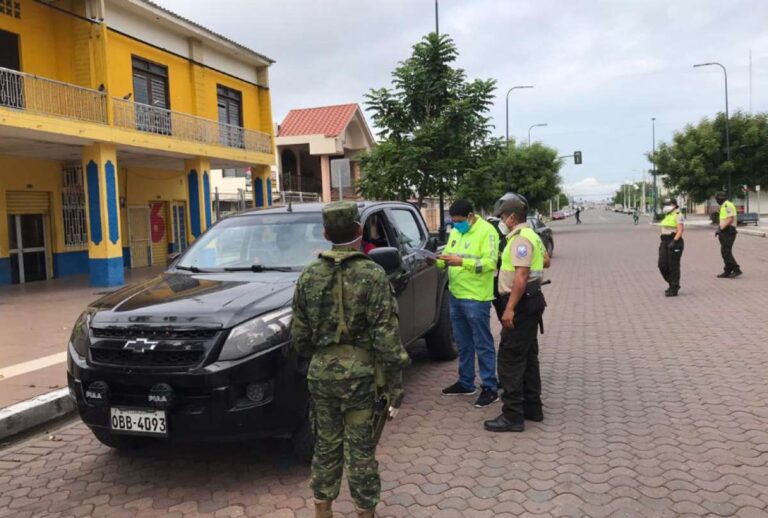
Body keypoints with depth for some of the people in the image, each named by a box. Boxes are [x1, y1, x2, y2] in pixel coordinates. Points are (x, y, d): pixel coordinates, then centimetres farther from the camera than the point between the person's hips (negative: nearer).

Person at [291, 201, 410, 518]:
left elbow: (299, 333, 7)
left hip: (321, 372, 4)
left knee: (325, 445, 18)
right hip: (360, 373, -4)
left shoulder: (309, 276, 2)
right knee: (360, 449, 7)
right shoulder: (372, 275, -12)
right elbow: (385, 335, -14)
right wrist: (395, 379, -8)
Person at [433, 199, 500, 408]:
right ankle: (466, 383, 29)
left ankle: (490, 388, 9)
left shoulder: (487, 231, -12)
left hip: (476, 298, -8)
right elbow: (447, 257, 16)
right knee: (463, 343, 17)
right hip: (456, 296, 8)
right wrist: (437, 261, -6)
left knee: (483, 344, 0)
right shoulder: (455, 232, 13)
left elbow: (490, 262, -21)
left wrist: (461, 262, -28)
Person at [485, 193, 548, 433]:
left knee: (510, 359, -7)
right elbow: (545, 261, 30)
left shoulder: (520, 239, -18)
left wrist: (509, 308, -26)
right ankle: (532, 408, 25)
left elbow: (521, 277, -26)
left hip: (521, 304, -11)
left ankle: (512, 416, -4)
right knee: (528, 357, 17)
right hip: (531, 300, 11)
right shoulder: (531, 235, 15)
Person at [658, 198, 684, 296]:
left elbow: (680, 230, -16)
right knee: (662, 265, 4)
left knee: (673, 266, -3)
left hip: (674, 241, -8)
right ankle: (672, 284, 21)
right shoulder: (667, 216, 17)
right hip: (665, 241, 8)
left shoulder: (678, 216, -8)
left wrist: (674, 241, -26)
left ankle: (674, 289, 5)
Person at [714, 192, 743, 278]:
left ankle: (736, 269, -9)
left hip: (728, 232, -10)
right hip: (725, 232, 10)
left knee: (726, 252, -11)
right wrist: (720, 229, 11)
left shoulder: (728, 205, -13)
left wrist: (721, 228, -20)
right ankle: (727, 271, 13)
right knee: (726, 252, 10)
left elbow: (730, 219, -22)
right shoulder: (724, 206, 19)